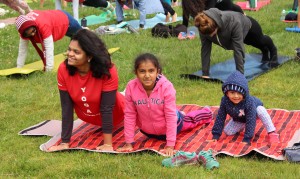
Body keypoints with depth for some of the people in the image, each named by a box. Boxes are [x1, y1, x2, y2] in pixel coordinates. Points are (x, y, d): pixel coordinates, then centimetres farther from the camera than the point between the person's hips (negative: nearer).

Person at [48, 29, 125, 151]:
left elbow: (106, 109, -34)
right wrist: (65, 143, -25)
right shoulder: (63, 70, -31)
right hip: (87, 116, 3)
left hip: (112, 113, -3)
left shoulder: (108, 71, -40)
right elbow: (66, 107, -25)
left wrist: (108, 144, -32)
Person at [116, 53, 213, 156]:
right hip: (148, 132, 2)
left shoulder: (166, 87, -34)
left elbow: (171, 116, -30)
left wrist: (170, 146, -30)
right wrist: (129, 143, -15)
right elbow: (129, 116, -18)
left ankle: (206, 112, 58)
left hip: (169, 127, -1)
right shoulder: (131, 87, -28)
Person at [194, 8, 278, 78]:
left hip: (247, 25, -4)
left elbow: (238, 49, -49)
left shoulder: (234, 22, -51)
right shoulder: (204, 27, -39)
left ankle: (273, 52, 65)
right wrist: (205, 74, -34)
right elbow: (205, 49, -32)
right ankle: (265, 51, 70)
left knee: (260, 40, 30)